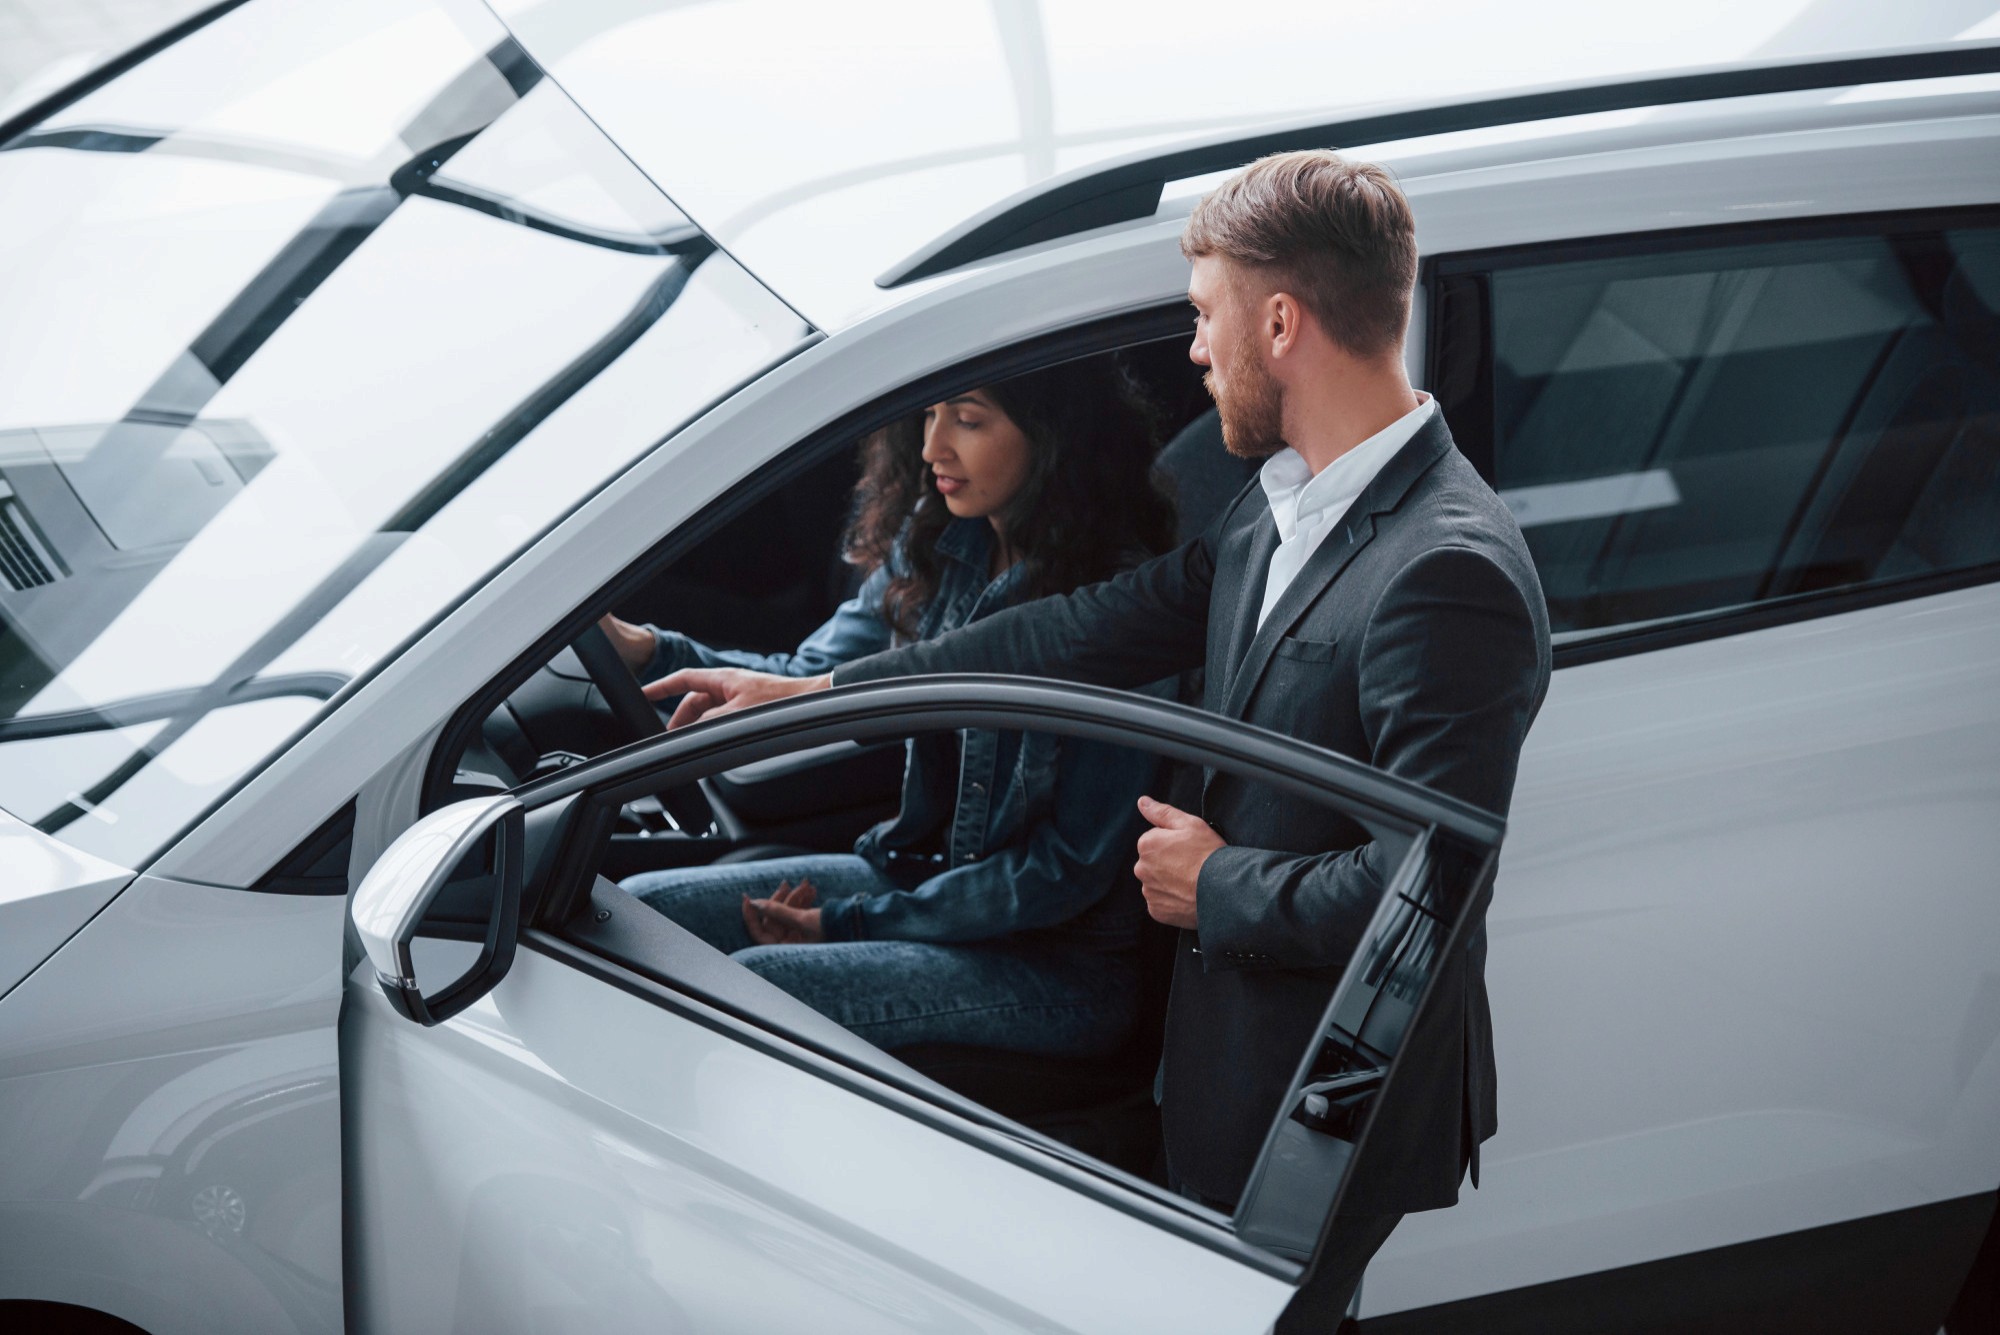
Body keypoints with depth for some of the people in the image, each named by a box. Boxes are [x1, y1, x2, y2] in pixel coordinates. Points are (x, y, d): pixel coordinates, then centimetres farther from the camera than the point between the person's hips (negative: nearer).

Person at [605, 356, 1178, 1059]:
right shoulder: (937, 544, 1)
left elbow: (1069, 868, -18)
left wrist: (848, 923, -15)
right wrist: (649, 652, -16)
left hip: (1063, 965, -7)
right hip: (922, 870, 8)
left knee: (753, 986, -25)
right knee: (635, 906, 0)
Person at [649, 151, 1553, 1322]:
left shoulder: (1450, 575, -27)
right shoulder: (1285, 503, 4)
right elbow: (1100, 629, 9)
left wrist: (1218, 887, -14)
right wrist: (810, 695, 9)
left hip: (1333, 1112, -9)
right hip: (1237, 1050, 9)